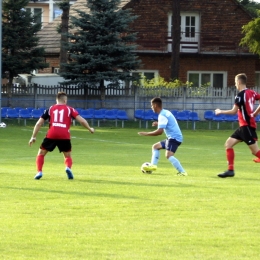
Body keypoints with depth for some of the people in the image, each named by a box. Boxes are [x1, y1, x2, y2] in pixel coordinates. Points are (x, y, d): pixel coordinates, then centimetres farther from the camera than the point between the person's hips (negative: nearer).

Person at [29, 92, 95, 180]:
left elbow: (39, 123, 16)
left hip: (51, 135, 0)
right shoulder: (70, 109, 14)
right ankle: (68, 168, -11)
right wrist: (89, 129, 19)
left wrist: (33, 137, 21)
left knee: (41, 153, 18)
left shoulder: (50, 109, 19)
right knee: (68, 156, 19)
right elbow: (81, 120, 4)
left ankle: (39, 172, 2)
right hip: (65, 136, 0)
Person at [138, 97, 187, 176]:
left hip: (174, 138, -11)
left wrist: (146, 134, -17)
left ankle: (182, 172, -31)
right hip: (171, 138, 11)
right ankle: (153, 165, 8)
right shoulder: (166, 112, 15)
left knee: (168, 155, -27)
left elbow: (160, 131, -25)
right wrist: (158, 124, 25)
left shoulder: (162, 116, -16)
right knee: (155, 146, 20)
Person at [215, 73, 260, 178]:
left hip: (247, 126, -9)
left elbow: (233, 111, -13)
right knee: (228, 144, 9)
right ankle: (230, 170, 8)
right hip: (244, 126, 9)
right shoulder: (251, 92, 8)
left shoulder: (240, 95, -15)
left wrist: (220, 111, 2)